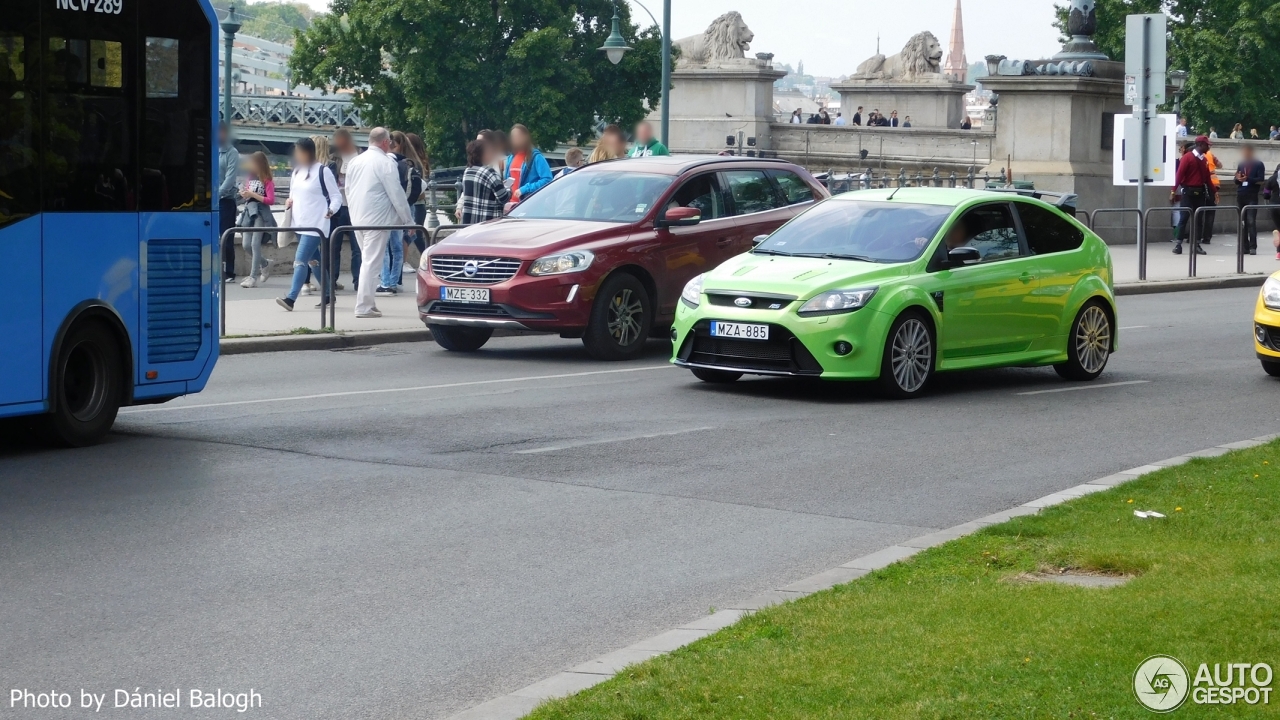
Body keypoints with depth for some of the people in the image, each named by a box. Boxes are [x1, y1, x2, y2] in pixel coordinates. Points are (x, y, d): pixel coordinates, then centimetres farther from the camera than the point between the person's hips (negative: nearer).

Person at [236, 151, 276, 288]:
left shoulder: (267, 181, -7)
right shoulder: (249, 178, 11)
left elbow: (271, 200, -13)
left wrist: (253, 194, -16)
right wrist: (244, 194, -1)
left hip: (261, 213, -7)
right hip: (249, 211, 7)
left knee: (255, 244, -11)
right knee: (246, 245, 6)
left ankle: (253, 277, -9)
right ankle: (264, 264, 29)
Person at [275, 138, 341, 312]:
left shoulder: (323, 171, -9)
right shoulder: (297, 171, 13)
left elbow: (336, 196, -7)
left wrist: (331, 210, -25)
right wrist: (290, 202, 4)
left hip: (316, 224, -8)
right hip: (300, 224, 8)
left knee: (300, 260, -16)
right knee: (314, 261, 15)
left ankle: (291, 298, -22)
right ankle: (327, 295, 27)